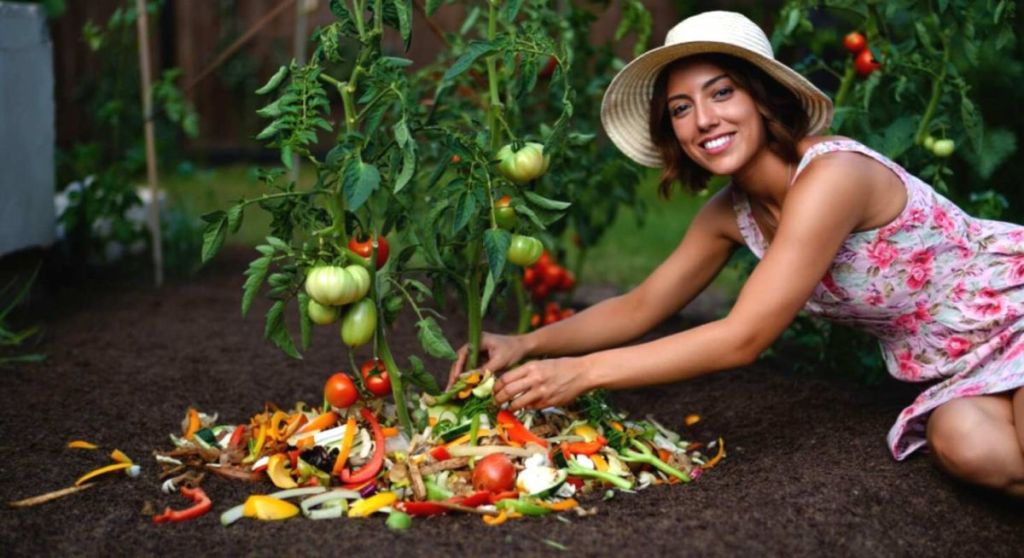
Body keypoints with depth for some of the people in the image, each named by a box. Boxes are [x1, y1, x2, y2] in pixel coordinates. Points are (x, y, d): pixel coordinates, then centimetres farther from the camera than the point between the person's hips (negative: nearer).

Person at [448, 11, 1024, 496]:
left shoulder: (832, 174, -31)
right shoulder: (730, 213, -6)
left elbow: (744, 338, -33)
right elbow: (640, 307, 2)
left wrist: (583, 371, -32)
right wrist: (526, 343, -11)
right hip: (948, 362, 6)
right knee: (965, 445, -27)